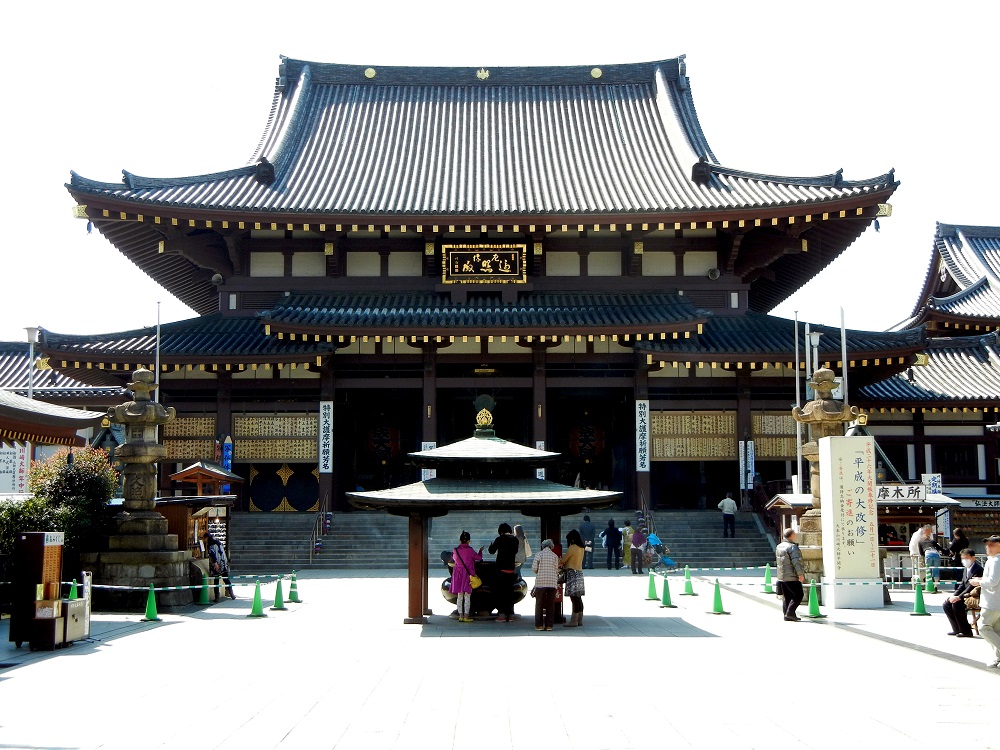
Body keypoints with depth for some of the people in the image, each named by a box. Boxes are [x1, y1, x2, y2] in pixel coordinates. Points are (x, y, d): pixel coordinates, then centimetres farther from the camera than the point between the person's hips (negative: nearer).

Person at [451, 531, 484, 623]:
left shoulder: (456, 550, -2)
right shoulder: (470, 550, -13)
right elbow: (479, 557, 1)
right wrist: (480, 551, 20)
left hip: (458, 574, 3)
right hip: (468, 574, -3)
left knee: (460, 596, 9)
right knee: (467, 596, 2)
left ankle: (460, 616, 8)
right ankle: (466, 616, 0)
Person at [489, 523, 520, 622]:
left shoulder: (500, 539, -10)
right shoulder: (515, 540, 4)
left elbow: (492, 551, -3)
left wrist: (492, 545, 17)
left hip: (501, 569, -4)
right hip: (512, 569, 5)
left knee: (500, 592, 2)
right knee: (510, 592, 10)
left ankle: (501, 614, -3)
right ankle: (510, 614, 10)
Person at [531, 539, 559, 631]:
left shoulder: (539, 554, 0)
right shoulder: (555, 556, 7)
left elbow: (534, 568, -4)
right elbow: (556, 570, 7)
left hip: (541, 582, -2)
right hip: (552, 582, 2)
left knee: (539, 605, 4)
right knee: (550, 605, 5)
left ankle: (539, 625, 2)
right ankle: (549, 625, 4)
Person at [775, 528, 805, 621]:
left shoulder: (778, 547, 13)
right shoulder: (792, 547, -14)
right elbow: (796, 562, -21)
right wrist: (800, 574, -22)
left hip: (782, 577, 8)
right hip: (792, 577, -8)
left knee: (786, 597, 11)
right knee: (798, 595, -2)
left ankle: (786, 615, 10)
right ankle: (790, 612, -10)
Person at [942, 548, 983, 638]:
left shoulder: (978, 570, -16)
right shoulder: (966, 569, 13)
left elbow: (972, 586, -24)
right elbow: (962, 585, 15)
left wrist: (959, 597, -28)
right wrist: (954, 595, -1)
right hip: (966, 595, 10)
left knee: (956, 604, -30)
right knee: (946, 605, -1)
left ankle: (966, 631, -19)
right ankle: (957, 629, 4)